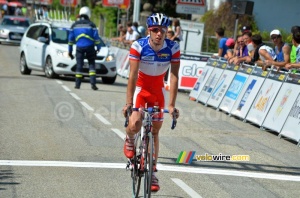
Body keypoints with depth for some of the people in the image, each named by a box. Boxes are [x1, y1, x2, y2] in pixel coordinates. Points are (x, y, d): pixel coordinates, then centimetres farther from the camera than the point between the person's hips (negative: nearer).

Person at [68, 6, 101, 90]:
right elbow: (96, 37, -3)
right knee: (91, 64, 6)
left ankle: (77, 84, 4)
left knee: (79, 65, 6)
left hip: (79, 48, 1)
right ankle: (93, 83, -5)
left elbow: (71, 38, 8)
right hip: (90, 47, -1)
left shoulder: (75, 25, 7)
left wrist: (70, 50, 13)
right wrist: (98, 48, 7)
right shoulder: (91, 24, 0)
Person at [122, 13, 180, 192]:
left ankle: (152, 171, 16)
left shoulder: (173, 48, -21)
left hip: (158, 90, 2)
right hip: (140, 87, -2)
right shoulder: (138, 46, -26)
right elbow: (133, 75, -27)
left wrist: (172, 105, -26)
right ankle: (130, 139, 12)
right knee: (135, 124, -24)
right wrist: (128, 102, -31)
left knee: (155, 130, 6)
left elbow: (174, 77, -22)